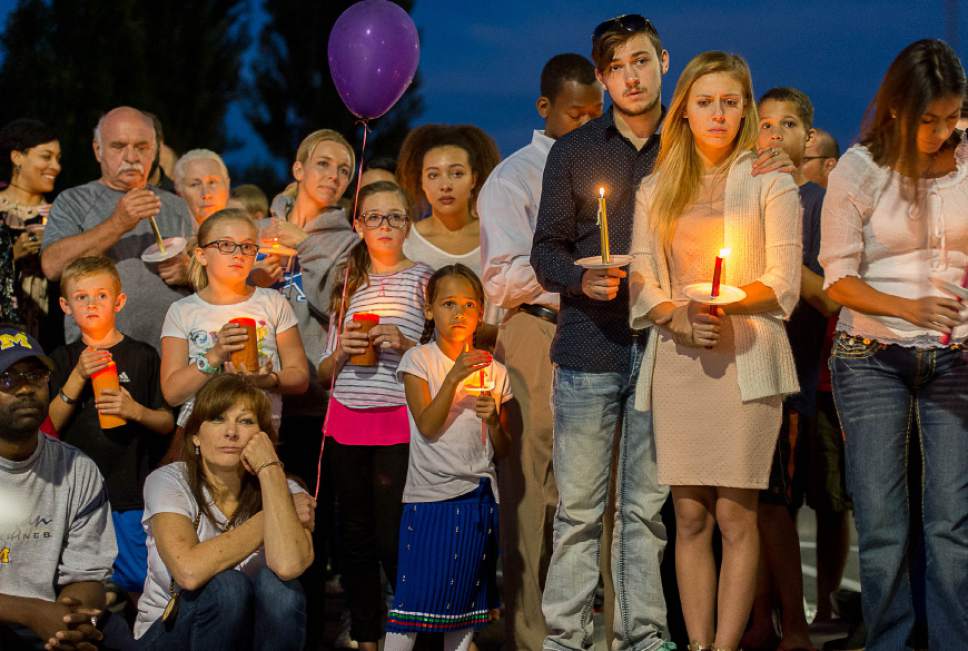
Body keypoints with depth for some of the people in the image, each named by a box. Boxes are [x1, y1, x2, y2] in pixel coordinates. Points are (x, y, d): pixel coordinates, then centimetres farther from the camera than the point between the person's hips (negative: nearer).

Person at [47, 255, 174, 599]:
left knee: (139, 578, -6)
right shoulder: (64, 360, 8)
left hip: (132, 490, -2)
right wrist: (77, 377, -13)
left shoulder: (142, 356, 3)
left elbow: (167, 423, 4)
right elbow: (50, 426, -1)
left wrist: (136, 411, -16)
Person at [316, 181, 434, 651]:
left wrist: (405, 345, -16)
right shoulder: (347, 284, 14)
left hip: (398, 423, -4)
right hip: (346, 423, 4)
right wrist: (341, 351, -4)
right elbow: (324, 373, 17)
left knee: (393, 540, -7)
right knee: (355, 537, 7)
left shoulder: (423, 278, 2)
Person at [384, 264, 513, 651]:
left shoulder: (493, 371, 9)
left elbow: (502, 451, 11)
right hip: (429, 494, -4)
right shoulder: (418, 360, 0)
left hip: (479, 495, 4)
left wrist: (493, 419, -10)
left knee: (466, 597, 8)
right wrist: (454, 378, -20)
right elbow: (427, 427, -13)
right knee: (416, 594, -9)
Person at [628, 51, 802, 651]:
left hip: (744, 359, -3)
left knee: (735, 512, -7)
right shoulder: (656, 191, 15)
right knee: (690, 516, 2)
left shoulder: (771, 184, 5)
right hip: (677, 360, 3)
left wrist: (731, 299, -18)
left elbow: (785, 284, 0)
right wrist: (677, 315, -11)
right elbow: (641, 283, 9)